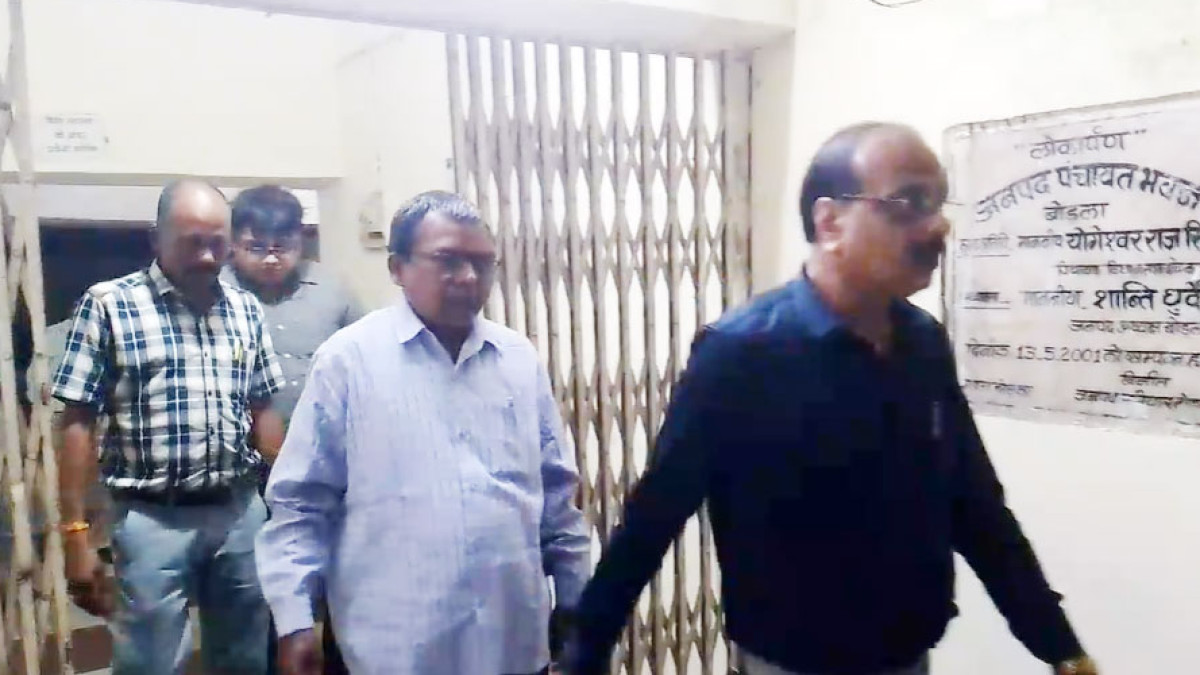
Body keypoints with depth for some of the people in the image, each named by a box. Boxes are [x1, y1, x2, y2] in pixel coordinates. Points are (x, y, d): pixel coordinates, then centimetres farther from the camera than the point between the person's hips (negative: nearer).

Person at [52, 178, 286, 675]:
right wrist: (76, 532, -9)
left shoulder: (245, 310, 6)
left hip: (241, 512, 4)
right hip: (154, 519, -4)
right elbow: (78, 423, -6)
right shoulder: (108, 305, -6)